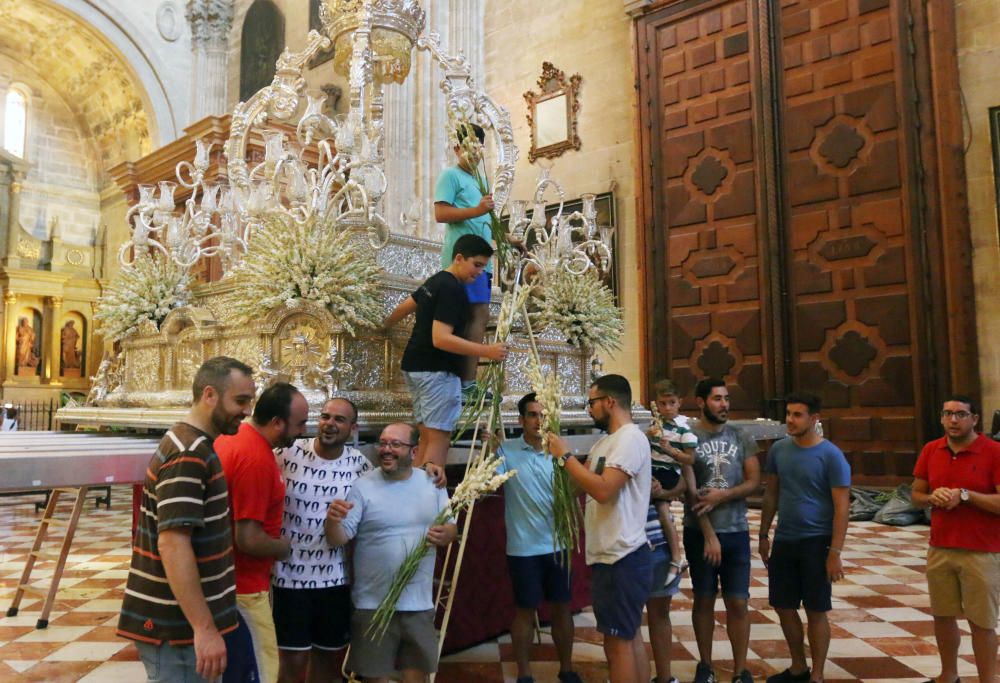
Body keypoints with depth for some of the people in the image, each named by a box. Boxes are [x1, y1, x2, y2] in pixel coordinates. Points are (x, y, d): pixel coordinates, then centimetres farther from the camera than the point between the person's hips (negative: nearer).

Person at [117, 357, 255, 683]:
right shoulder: (189, 454, -21)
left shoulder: (194, 444, 11)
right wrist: (205, 628, -27)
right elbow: (173, 544, -27)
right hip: (175, 625, -9)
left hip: (178, 618, 9)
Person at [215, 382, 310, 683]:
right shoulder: (255, 458, -26)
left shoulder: (234, 436, 5)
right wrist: (285, 548, -8)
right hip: (242, 588, -10)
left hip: (227, 582, 10)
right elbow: (249, 540, -26)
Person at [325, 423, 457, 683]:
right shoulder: (362, 487, -10)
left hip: (419, 602, 3)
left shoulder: (432, 483, 1)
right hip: (373, 603, -2)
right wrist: (333, 521, -35)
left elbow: (451, 527, 6)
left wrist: (445, 534, -17)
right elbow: (339, 539, -13)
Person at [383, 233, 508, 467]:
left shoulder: (435, 281, 14)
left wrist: (386, 324, 49)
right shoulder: (453, 289, -16)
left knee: (427, 439, 11)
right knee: (439, 439, -10)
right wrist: (487, 350, -30)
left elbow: (405, 307, 29)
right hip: (437, 371, -10)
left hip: (417, 367, 10)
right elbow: (440, 338, -26)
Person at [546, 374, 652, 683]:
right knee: (630, 636, 18)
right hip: (614, 557, 10)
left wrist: (565, 456, -20)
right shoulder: (606, 441, 15)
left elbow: (603, 490, -27)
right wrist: (562, 453, 3)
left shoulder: (630, 438, -17)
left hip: (621, 560, -10)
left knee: (617, 642, -2)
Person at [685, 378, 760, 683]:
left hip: (736, 532, 2)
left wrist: (722, 496, -16)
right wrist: (709, 534, -12)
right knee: (704, 600, 10)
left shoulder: (741, 437, 4)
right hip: (699, 533, -2)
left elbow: (754, 481, 0)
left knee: (738, 603, 5)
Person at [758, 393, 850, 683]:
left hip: (816, 542, -5)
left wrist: (835, 552, -16)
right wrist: (764, 534, 11)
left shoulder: (831, 455, -12)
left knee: (816, 611, 5)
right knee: (784, 606, 12)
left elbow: (842, 507, -12)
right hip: (783, 540, 5)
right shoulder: (779, 450, 3)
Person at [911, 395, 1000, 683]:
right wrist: (933, 498, -9)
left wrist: (965, 495, -22)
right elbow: (916, 495, 11)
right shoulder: (930, 450, 5)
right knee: (942, 616, 13)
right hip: (939, 549, 5)